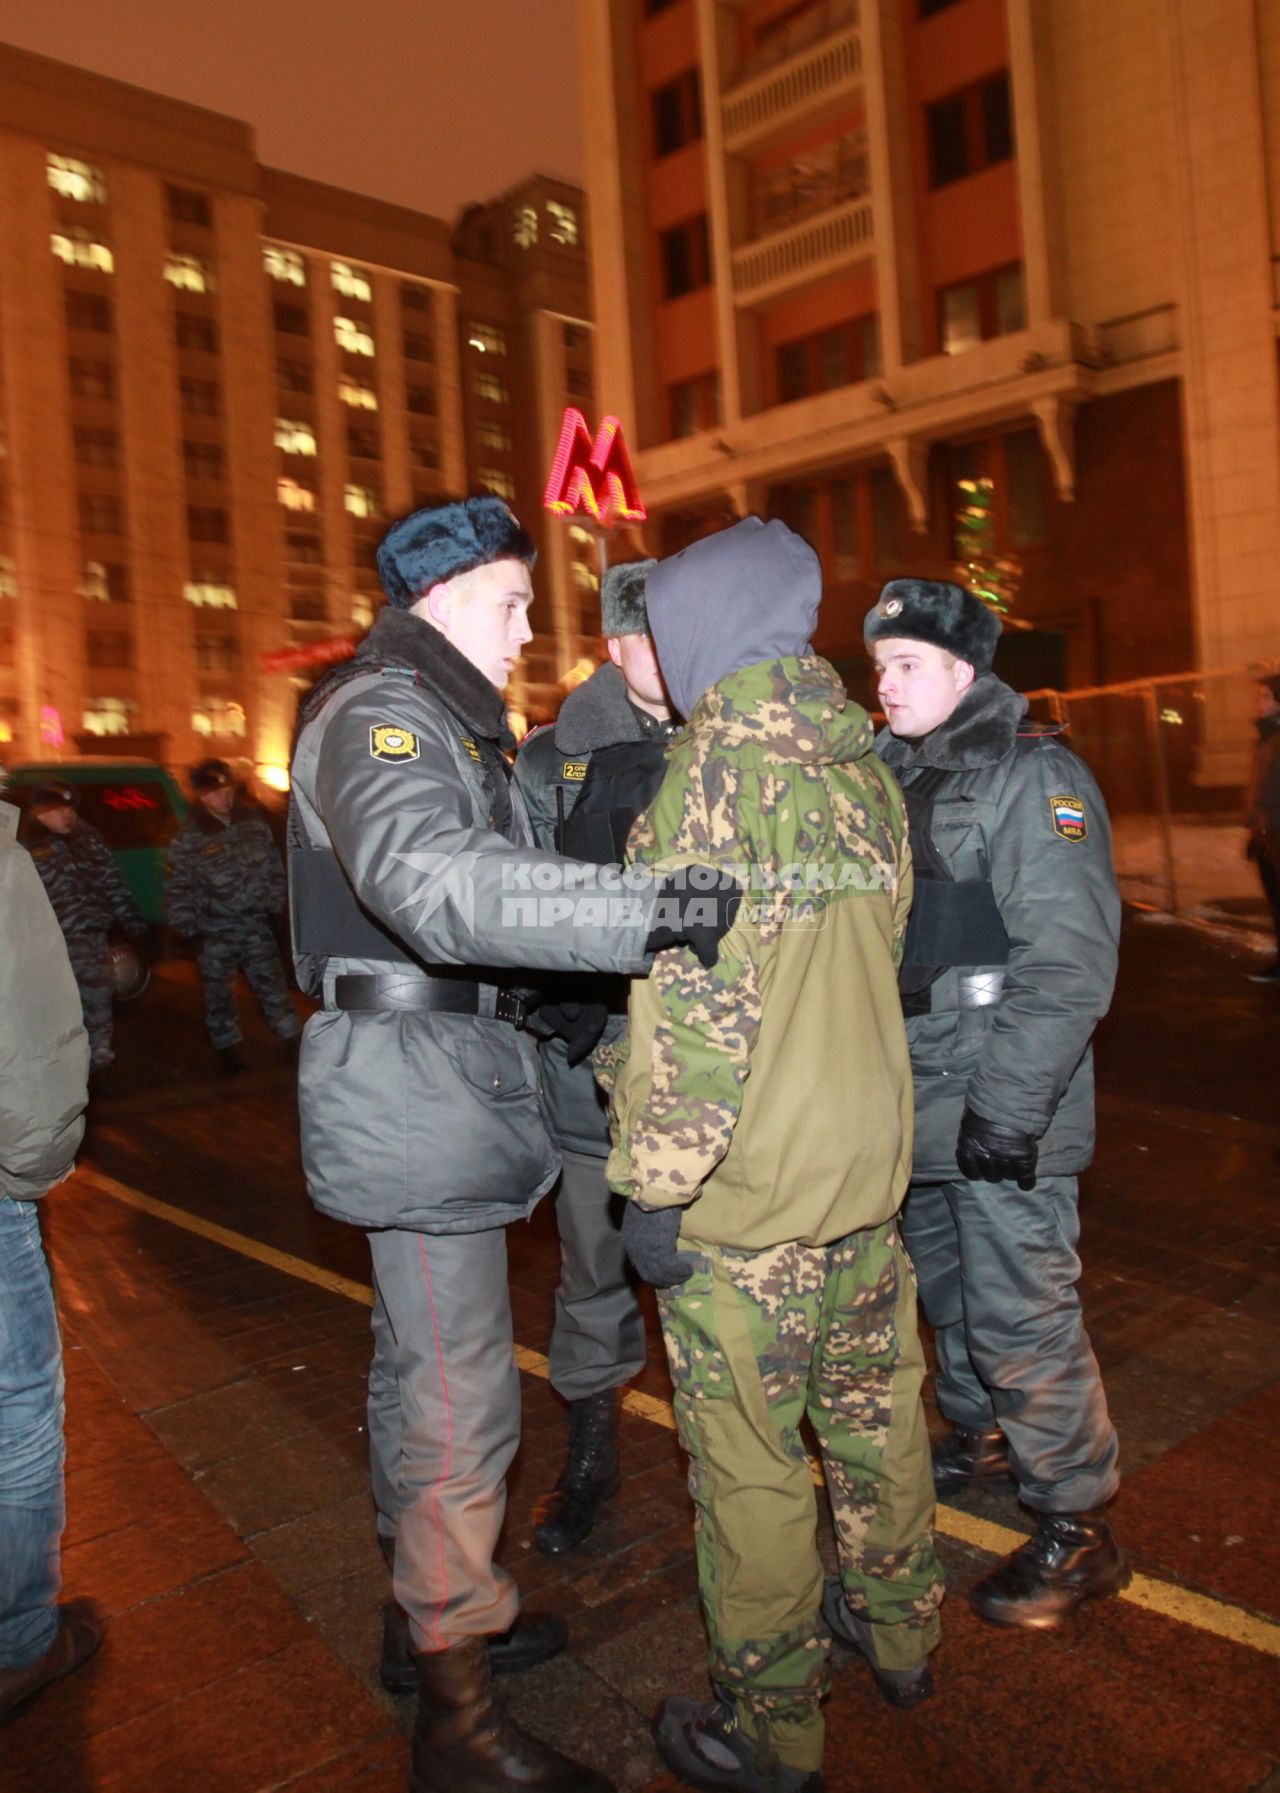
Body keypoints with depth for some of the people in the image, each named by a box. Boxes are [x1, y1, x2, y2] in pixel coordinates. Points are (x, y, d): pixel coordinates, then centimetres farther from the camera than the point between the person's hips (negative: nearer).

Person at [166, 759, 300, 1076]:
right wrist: (187, 925, -9)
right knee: (219, 990, 9)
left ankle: (293, 1037, 18)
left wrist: (276, 901, 5)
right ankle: (227, 1047, 23)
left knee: (272, 982, 9)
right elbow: (180, 885, -5)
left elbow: (273, 863, 9)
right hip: (217, 928, -2)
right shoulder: (189, 835, -9)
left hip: (256, 922, 2)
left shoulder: (253, 819, 0)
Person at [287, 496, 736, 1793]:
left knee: (417, 1365, 21)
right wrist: (657, 909, -41)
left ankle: (429, 1607, 38)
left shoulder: (438, 720, 18)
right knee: (463, 1401, -4)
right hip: (417, 1085, -11)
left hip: (443, 1082, 11)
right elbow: (433, 883, -35)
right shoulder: (379, 712, -15)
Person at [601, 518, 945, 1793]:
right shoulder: (865, 770, 6)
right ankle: (898, 1634, 44)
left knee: (750, 1464, 8)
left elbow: (698, 1006, -22)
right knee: (875, 1409, 23)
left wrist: (654, 1186, -15)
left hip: (745, 1201, -8)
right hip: (868, 1166, 8)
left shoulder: (715, 771, -17)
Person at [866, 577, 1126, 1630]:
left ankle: (1078, 1526, 18)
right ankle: (980, 1437, 43)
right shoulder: (893, 775, 12)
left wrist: (1008, 1105, -22)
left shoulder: (1035, 777, -12)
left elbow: (1070, 963, -20)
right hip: (919, 1106, 8)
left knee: (1021, 1316, -1)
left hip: (1005, 1109, -7)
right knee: (947, 1287, 21)